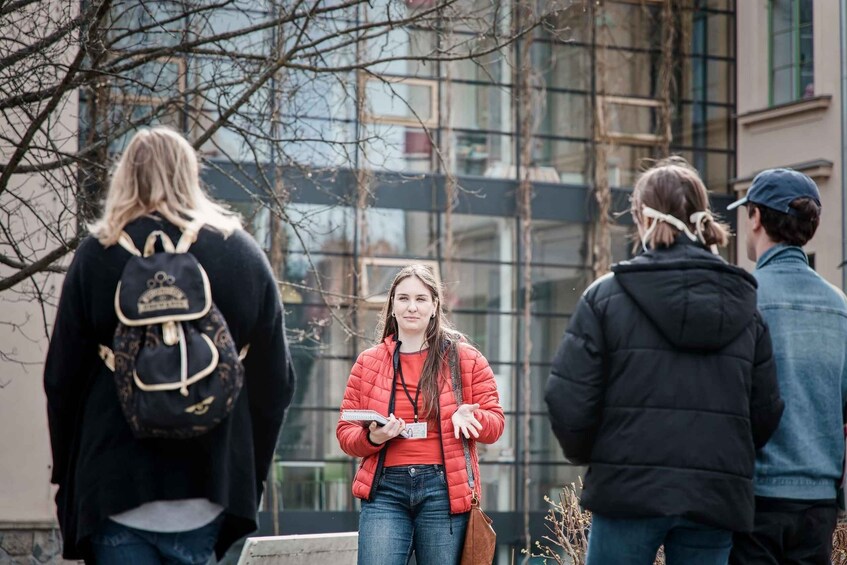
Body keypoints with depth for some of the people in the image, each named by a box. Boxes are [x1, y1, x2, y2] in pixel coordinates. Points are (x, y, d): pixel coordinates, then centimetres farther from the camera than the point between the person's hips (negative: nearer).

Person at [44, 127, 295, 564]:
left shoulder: (97, 254, 0)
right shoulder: (243, 254, 5)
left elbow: (62, 377, 1)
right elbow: (276, 381, 7)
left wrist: (67, 476, 13)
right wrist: (250, 476, 16)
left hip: (114, 485, -2)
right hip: (209, 489, 2)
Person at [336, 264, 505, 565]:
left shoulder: (465, 358, 8)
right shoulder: (368, 362, 11)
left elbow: (495, 422, 9)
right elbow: (345, 432, 11)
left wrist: (468, 416, -14)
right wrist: (372, 437, -12)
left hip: (444, 488, 0)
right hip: (385, 489, 1)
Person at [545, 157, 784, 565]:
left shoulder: (606, 295, -3)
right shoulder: (744, 304, 8)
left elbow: (569, 401, -7)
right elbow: (765, 411, 7)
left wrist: (585, 454, 12)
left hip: (629, 490, -3)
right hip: (715, 500, 3)